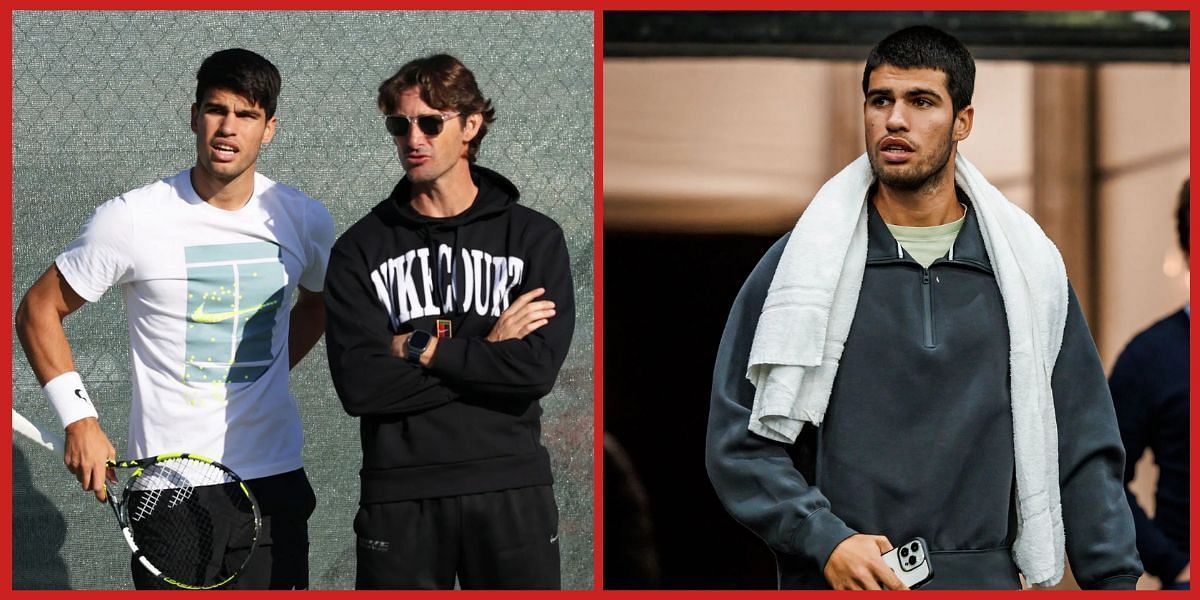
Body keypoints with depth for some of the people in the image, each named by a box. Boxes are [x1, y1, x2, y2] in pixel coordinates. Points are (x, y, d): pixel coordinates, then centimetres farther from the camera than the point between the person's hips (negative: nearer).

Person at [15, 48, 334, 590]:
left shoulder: (304, 220, 2)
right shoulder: (129, 219, -9)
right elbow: (40, 311, 0)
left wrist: (270, 373, 11)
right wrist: (78, 418, -9)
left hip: (274, 477, 3)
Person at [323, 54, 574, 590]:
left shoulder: (535, 238, 3)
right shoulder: (360, 249, 4)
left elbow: (538, 369, -11)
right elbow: (359, 385, -9)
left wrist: (420, 349, -10)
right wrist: (487, 353, -9)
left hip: (511, 492, 0)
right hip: (399, 498, 0)